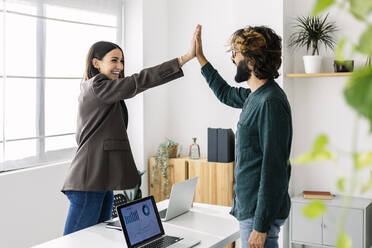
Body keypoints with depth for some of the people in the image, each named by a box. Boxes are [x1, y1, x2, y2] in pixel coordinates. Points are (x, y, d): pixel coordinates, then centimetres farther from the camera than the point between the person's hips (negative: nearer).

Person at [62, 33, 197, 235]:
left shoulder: (90, 89, 21)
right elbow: (139, 81, -20)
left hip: (102, 181, 11)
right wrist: (185, 58, -22)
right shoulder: (96, 86, -10)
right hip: (89, 182, -11)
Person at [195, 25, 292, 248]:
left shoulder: (271, 103, -21)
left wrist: (261, 227, -23)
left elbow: (274, 170, -24)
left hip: (260, 212, -9)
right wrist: (199, 56, 31)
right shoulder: (255, 96, 8)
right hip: (249, 206, 9)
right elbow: (226, 93, 31)